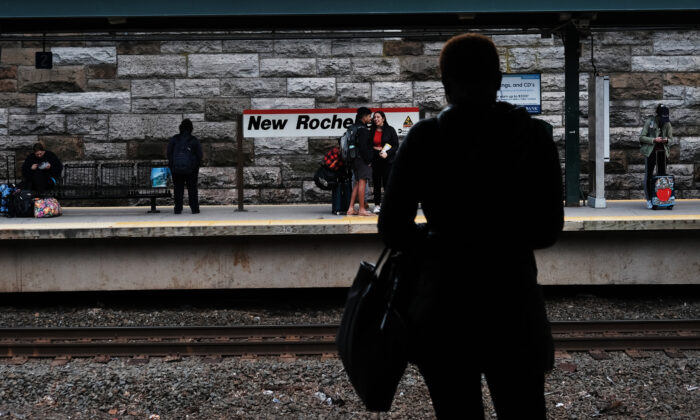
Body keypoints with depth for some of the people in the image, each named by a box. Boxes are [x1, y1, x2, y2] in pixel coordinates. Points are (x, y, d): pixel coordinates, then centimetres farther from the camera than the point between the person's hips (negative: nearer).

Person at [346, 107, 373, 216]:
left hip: (355, 159, 10)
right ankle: (362, 209, -7)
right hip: (362, 159, -10)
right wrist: (368, 160, -15)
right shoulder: (362, 129, -13)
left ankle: (351, 208, 11)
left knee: (357, 183, 12)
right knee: (362, 182, -8)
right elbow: (363, 147, -19)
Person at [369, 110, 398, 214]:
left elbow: (396, 145, -3)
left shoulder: (390, 130, 0)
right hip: (375, 161, 3)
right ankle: (377, 204, 9)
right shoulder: (372, 131, 10)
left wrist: (387, 153, -17)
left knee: (387, 182, -6)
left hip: (387, 160, -3)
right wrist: (376, 149, -5)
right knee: (376, 183, 3)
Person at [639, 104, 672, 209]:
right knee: (648, 175, -2)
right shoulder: (649, 122, -6)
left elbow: (671, 138, 11)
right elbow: (641, 137, -5)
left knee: (662, 174, 3)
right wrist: (654, 140, -18)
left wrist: (666, 140, -13)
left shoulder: (667, 124, 4)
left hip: (663, 151, 3)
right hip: (650, 151, -3)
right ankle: (649, 200, 4)